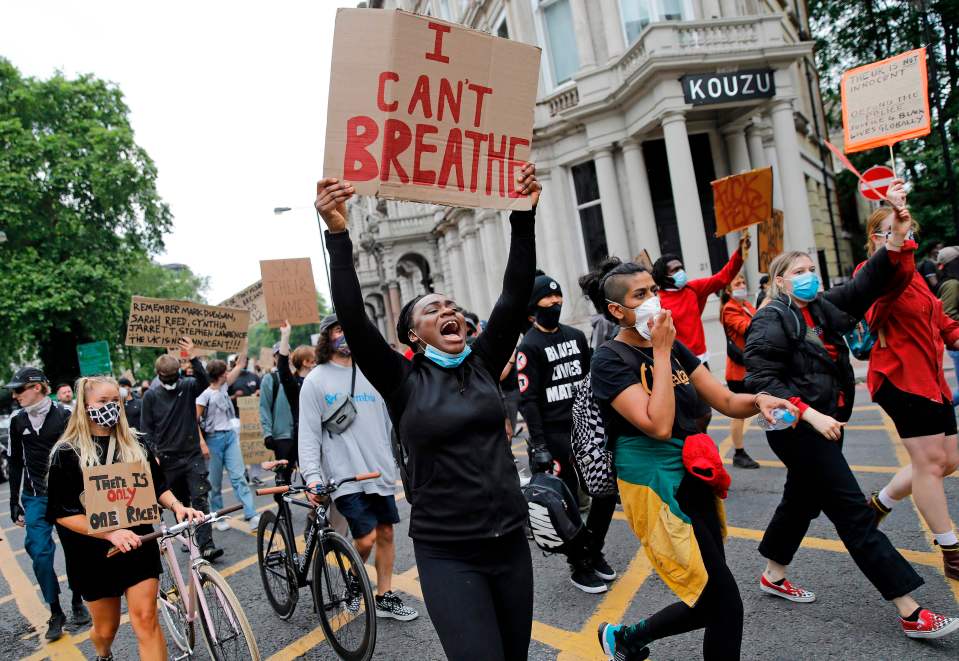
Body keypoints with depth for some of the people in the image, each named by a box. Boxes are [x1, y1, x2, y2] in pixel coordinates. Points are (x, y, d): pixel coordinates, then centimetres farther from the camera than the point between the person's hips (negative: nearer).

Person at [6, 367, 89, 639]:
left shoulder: (63, 415, -5)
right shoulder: (17, 421, 5)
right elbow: (15, 464, 12)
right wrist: (15, 503, 10)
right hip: (36, 498, 3)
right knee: (40, 553, -4)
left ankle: (77, 602, 26)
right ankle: (55, 612, 10)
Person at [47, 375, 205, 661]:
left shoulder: (136, 444, 2)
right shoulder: (67, 454, -8)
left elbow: (157, 485, 8)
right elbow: (62, 513, -11)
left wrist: (177, 506, -12)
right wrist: (111, 533, -23)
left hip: (139, 544, 1)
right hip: (95, 552, -1)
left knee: (146, 619, -5)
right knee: (106, 627, 16)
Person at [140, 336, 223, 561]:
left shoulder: (188, 386, -1)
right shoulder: (151, 395, -1)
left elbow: (204, 382, -24)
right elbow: (146, 429, 2)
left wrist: (193, 357, -35)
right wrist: (154, 454, -6)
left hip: (192, 454, -1)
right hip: (168, 459, 1)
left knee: (200, 499, -7)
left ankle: (206, 545, -7)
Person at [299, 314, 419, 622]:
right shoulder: (316, 380, -4)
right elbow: (308, 433, -8)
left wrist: (396, 462, 12)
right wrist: (312, 475, -17)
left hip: (380, 470, 5)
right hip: (345, 475, -5)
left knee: (386, 533, 10)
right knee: (366, 538, -9)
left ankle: (385, 598, 27)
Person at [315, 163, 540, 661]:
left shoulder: (483, 365, 4)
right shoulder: (402, 381, -5)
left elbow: (516, 296, -3)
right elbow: (352, 319, -18)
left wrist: (524, 217, -9)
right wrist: (338, 235, -26)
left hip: (509, 542, 4)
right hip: (447, 555, -4)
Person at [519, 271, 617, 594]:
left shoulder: (576, 336, 11)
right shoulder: (529, 346, -9)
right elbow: (527, 399, -14)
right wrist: (538, 445, -19)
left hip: (584, 426, 6)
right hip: (554, 433, -6)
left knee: (607, 491, 9)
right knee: (569, 502, 2)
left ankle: (593, 551, 30)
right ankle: (579, 566, 21)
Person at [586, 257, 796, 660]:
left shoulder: (674, 348, 7)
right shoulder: (611, 360, -14)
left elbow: (727, 402, 7)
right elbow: (659, 425, -25)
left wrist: (759, 400, -15)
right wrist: (660, 352, -20)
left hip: (695, 483, 8)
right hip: (657, 490, -7)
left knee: (708, 604, 16)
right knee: (726, 606, -1)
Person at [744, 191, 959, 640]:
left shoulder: (823, 308, 10)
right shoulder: (771, 321, -13)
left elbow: (867, 284, 5)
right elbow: (762, 379, -20)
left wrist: (897, 237, -9)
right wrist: (810, 415, -24)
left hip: (824, 422, 9)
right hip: (797, 429, -9)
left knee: (802, 500, 18)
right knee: (854, 513, -3)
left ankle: (773, 577, 35)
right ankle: (910, 614, 6)